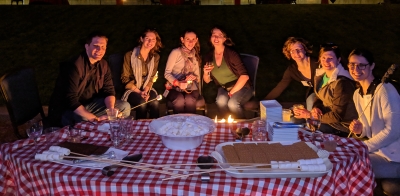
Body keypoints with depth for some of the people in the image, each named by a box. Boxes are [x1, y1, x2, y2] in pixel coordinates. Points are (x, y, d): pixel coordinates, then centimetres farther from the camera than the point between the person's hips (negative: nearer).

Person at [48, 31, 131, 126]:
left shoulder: (103, 65, 1)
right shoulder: (74, 66, -22)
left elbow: (109, 90, 3)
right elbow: (71, 100, -28)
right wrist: (94, 119, -32)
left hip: (89, 104, 7)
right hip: (65, 110, -7)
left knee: (125, 107, -4)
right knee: (85, 121, -40)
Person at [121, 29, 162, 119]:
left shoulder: (155, 57, 7)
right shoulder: (130, 55, -5)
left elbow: (151, 78, 7)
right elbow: (125, 78, -5)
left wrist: (146, 91, -12)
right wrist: (139, 92, -14)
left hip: (146, 89, 3)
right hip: (131, 89, -3)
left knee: (154, 103, -29)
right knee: (142, 103, -32)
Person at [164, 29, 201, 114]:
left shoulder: (195, 55, 14)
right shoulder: (176, 52, -2)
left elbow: (198, 76, 16)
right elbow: (167, 73, -5)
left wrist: (194, 77, -9)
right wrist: (178, 83, -23)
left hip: (191, 87, 3)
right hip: (174, 86, -3)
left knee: (189, 100, -31)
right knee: (179, 100, -35)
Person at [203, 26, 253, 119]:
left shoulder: (231, 54, -16)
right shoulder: (209, 57, -1)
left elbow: (245, 76, -20)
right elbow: (207, 81, 8)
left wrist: (231, 92, -19)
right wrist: (205, 73, -14)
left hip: (241, 87, -3)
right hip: (223, 88, 4)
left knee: (232, 104, -31)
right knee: (221, 101, -29)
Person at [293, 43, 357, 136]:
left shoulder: (342, 82, -23)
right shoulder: (320, 75, 2)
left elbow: (337, 116, -22)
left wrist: (311, 115, -19)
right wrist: (315, 108, -8)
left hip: (343, 125, -8)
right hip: (326, 117, 8)